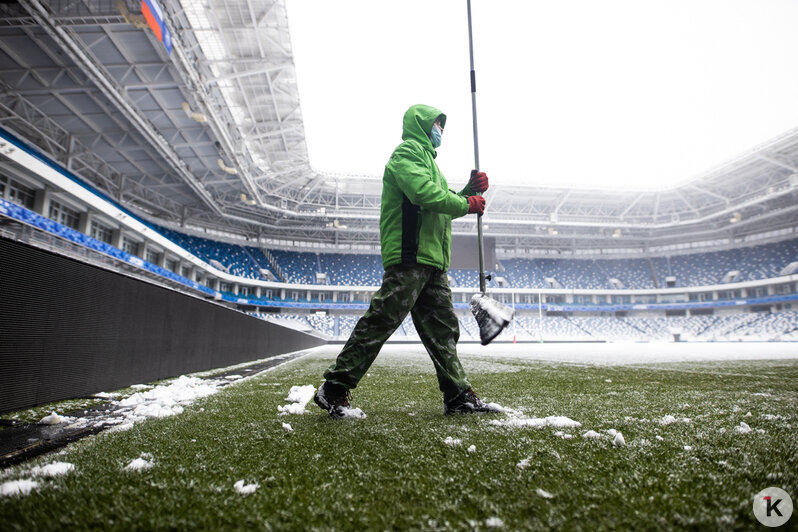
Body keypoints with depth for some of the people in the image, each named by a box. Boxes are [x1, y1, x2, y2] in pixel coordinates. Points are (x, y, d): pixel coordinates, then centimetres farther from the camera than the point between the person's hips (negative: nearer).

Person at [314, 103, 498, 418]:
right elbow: (425, 194, -18)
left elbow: (442, 207, 29)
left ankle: (459, 397, 13)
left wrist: (470, 190, 14)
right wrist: (468, 204, -6)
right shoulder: (407, 152, 0)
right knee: (381, 321, -12)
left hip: (432, 262, 10)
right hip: (409, 254, -10)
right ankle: (334, 389, -5)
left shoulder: (428, 160, 32)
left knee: (442, 328, 8)